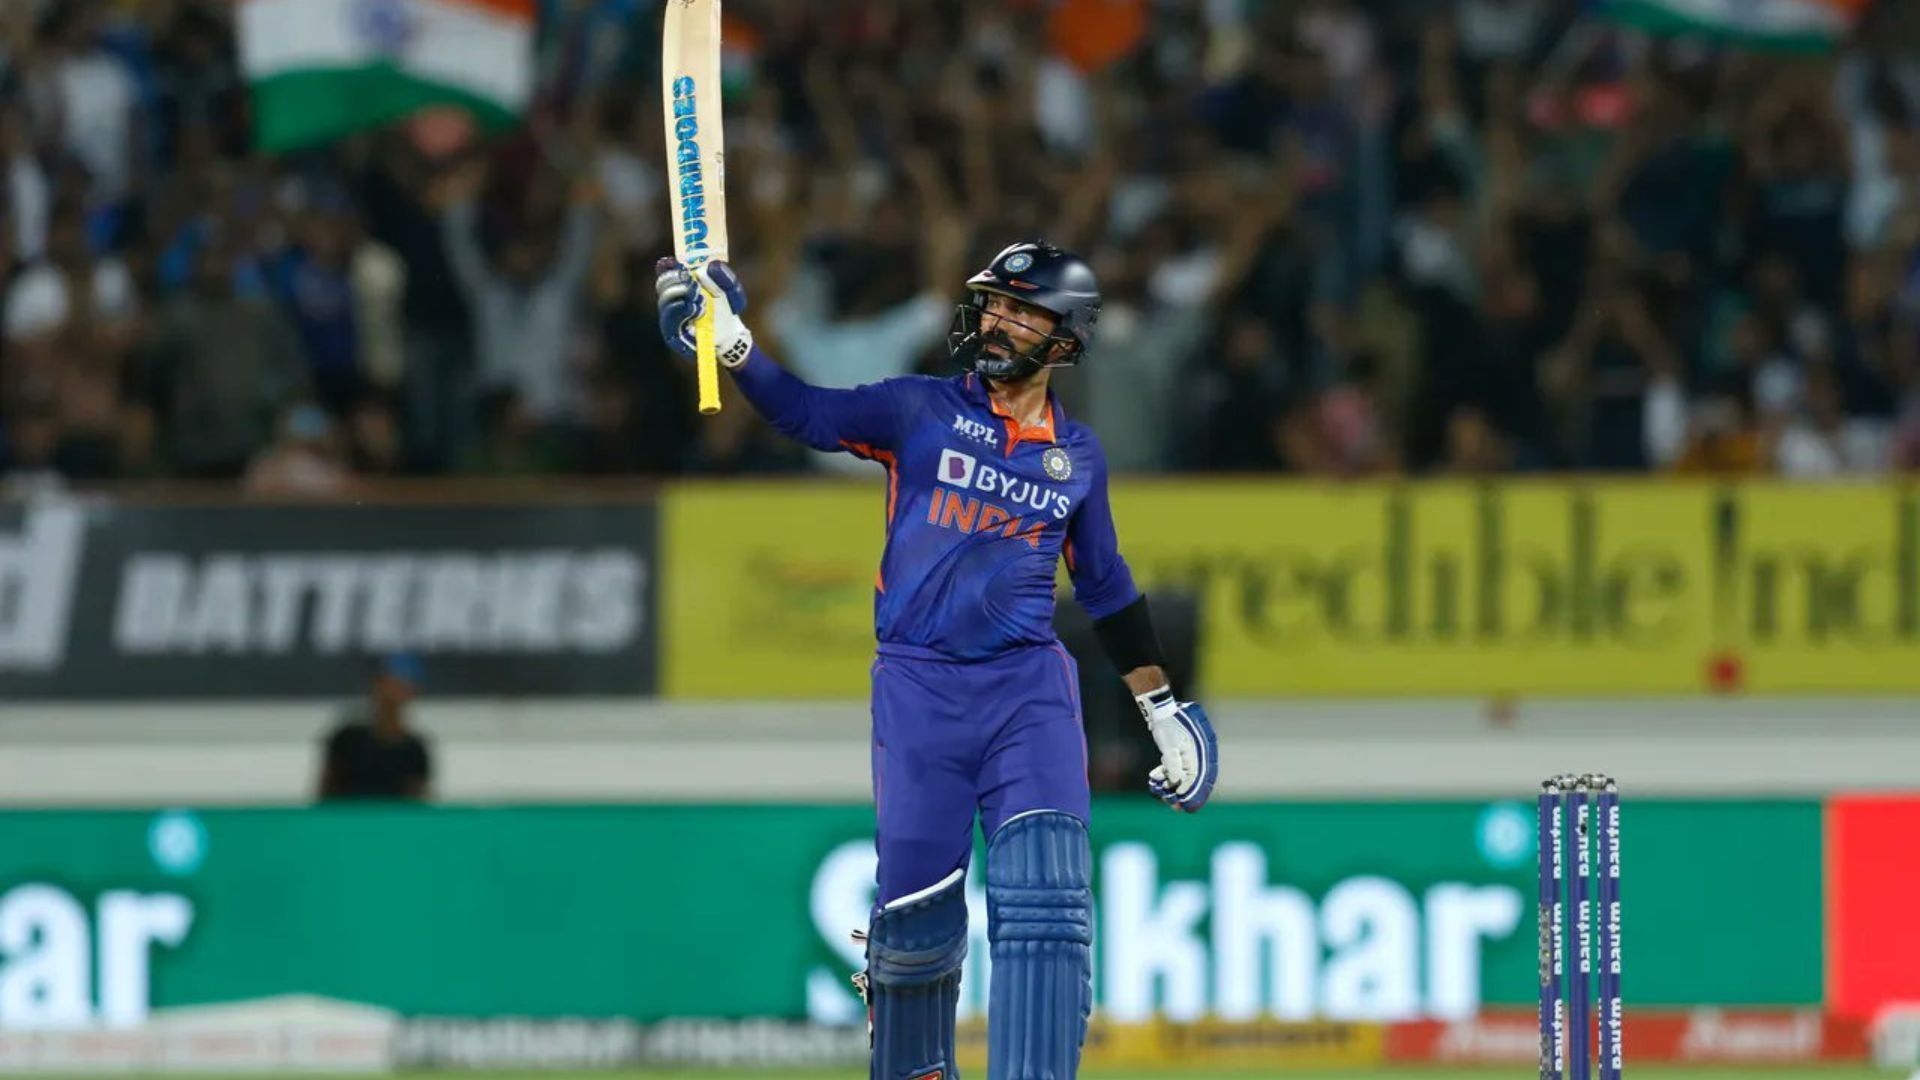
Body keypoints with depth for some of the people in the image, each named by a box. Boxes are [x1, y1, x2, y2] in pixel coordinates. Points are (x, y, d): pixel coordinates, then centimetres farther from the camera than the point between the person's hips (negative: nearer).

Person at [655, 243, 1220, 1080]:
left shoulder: (1077, 456, 13)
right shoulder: (922, 412, 6)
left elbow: (1105, 586, 22)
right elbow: (811, 415, -6)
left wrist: (1162, 710, 23)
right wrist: (732, 345, -23)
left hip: (1030, 688, 1)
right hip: (918, 688, -1)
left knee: (1044, 902, -15)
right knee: (918, 910, -1)